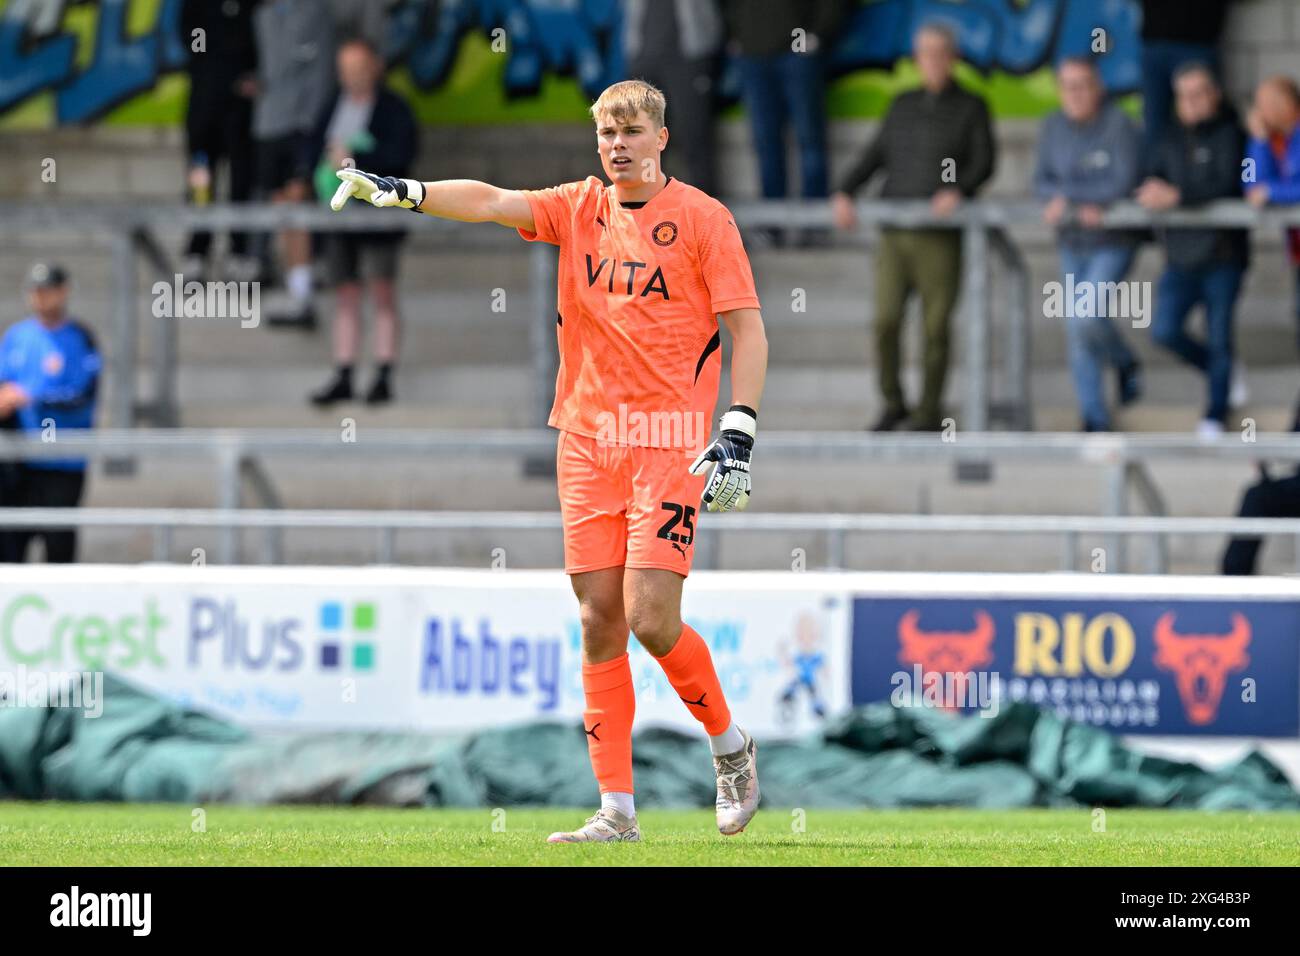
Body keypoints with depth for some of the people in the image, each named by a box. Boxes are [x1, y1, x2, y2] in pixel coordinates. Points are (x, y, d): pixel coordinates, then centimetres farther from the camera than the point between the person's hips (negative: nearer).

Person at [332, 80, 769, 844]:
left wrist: (738, 436, -14)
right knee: (600, 620, 1)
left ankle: (730, 744, 13)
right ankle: (617, 809, 4)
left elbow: (748, 329, -4)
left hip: (670, 442, -4)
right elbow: (491, 202, -5)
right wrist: (399, 191, -21)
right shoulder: (578, 209, 9)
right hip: (588, 437, 4)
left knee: (650, 618, -13)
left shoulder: (702, 218, -2)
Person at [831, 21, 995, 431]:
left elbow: (984, 164, -9)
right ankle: (893, 404, 11)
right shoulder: (904, 106, 15)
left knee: (935, 327, -2)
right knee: (886, 323, -8)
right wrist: (845, 193, -6)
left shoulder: (971, 108, 3)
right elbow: (875, 157, 10)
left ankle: (929, 413, 12)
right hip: (895, 235, 3)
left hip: (941, 238, -3)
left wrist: (958, 190, -29)